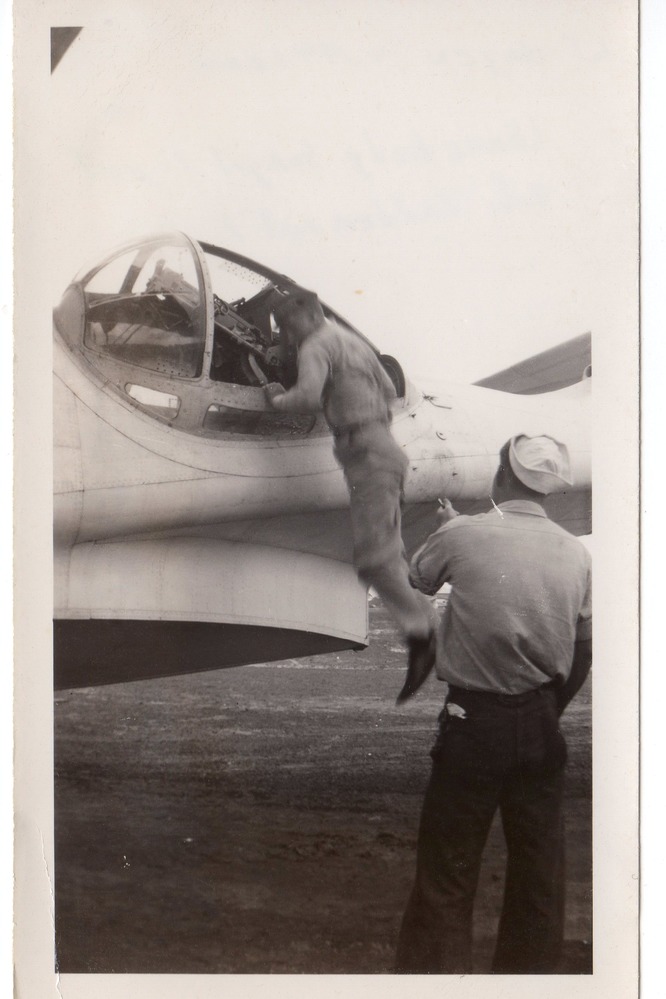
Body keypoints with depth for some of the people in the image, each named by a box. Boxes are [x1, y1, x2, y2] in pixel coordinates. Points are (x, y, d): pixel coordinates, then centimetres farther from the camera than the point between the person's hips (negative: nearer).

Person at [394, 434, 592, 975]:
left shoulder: (463, 535, -11)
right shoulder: (576, 553, 1)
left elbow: (417, 578, 9)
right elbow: (583, 651, 7)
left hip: (474, 722, -4)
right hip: (541, 726, 4)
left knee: (448, 870, 5)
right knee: (539, 868, 15)